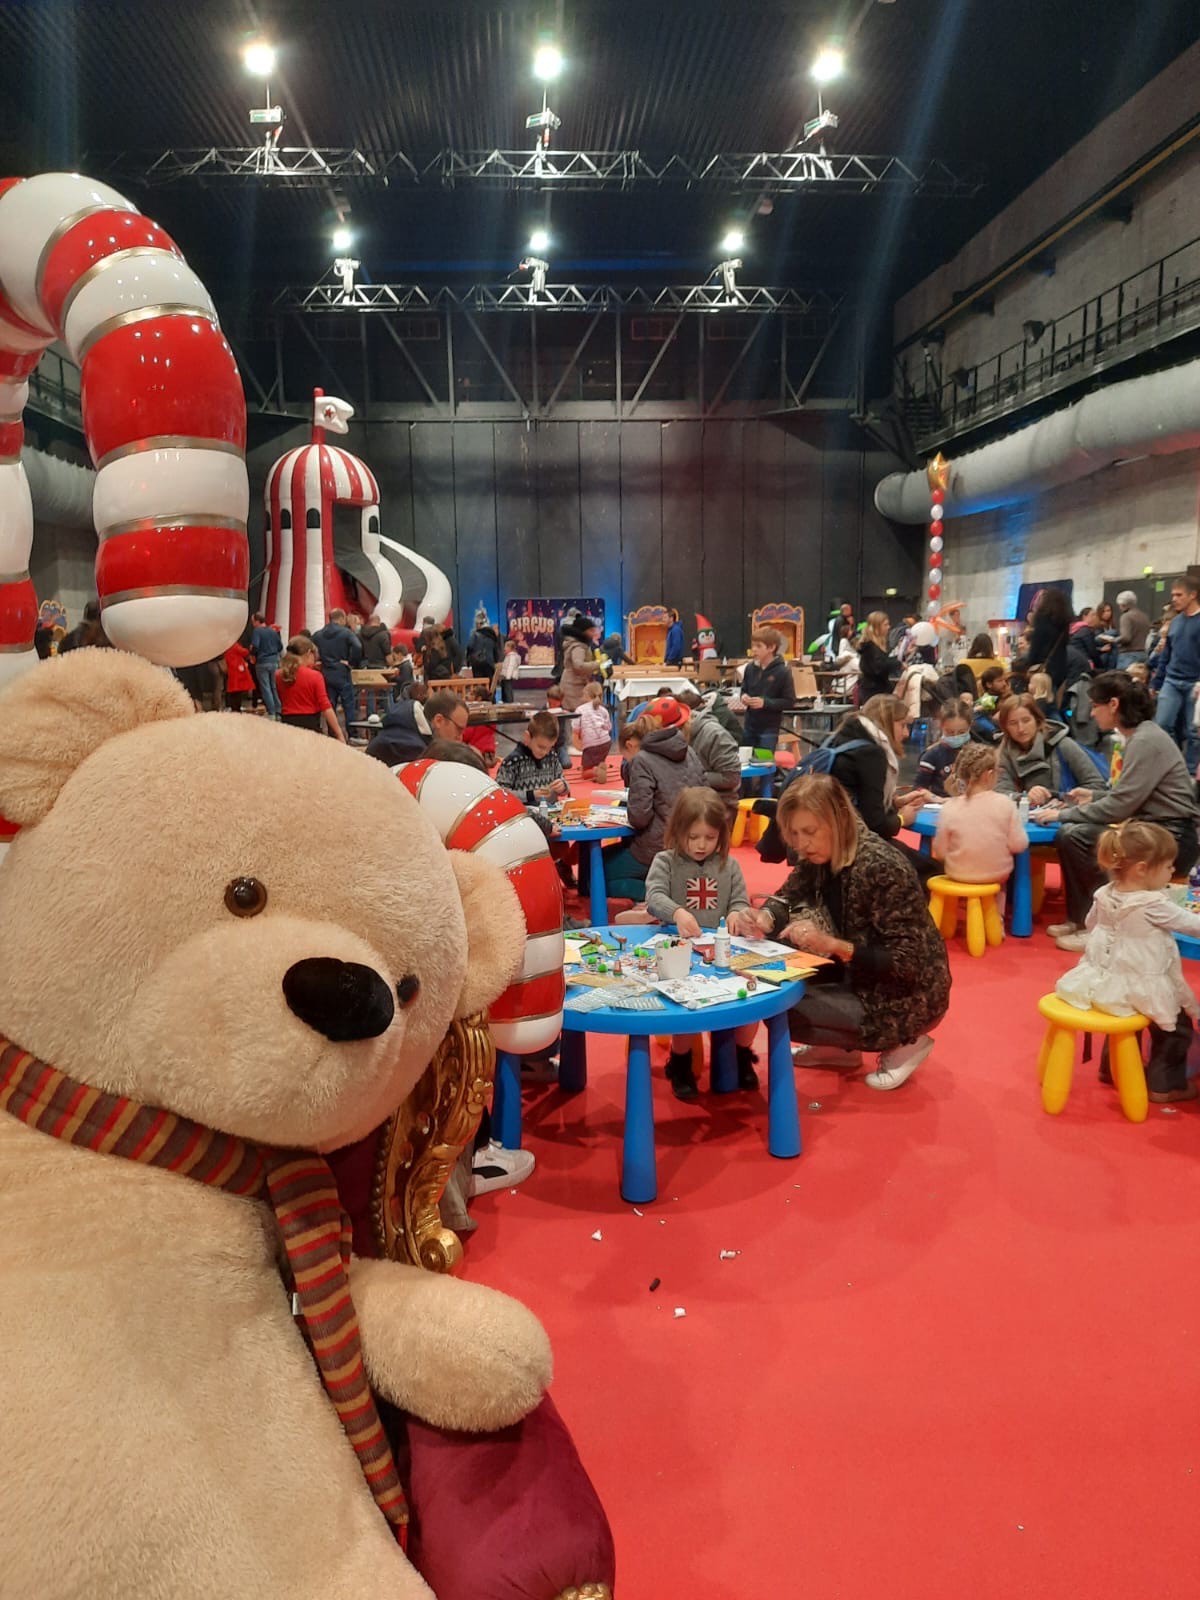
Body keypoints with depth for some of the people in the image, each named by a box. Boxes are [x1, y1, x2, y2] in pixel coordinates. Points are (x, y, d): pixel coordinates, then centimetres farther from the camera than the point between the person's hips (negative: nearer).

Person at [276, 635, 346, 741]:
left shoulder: (279, 676, 4)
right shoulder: (315, 676, -9)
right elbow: (326, 707, -13)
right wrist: (340, 735, -12)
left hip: (287, 725, 4)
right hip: (309, 725, -4)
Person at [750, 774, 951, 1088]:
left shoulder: (881, 869, -28)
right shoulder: (819, 856, -5)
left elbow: (907, 962, -28)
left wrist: (832, 945, -37)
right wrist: (764, 919, -19)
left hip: (908, 997, -8)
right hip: (858, 975, 8)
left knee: (781, 1011, -17)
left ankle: (903, 1045, -3)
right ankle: (843, 1050, 13)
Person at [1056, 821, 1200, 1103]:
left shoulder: (1104, 895, -3)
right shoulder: (1154, 904, -24)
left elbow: (1091, 924, 15)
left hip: (1102, 982, 7)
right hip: (1138, 989, -7)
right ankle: (1165, 1084, 21)